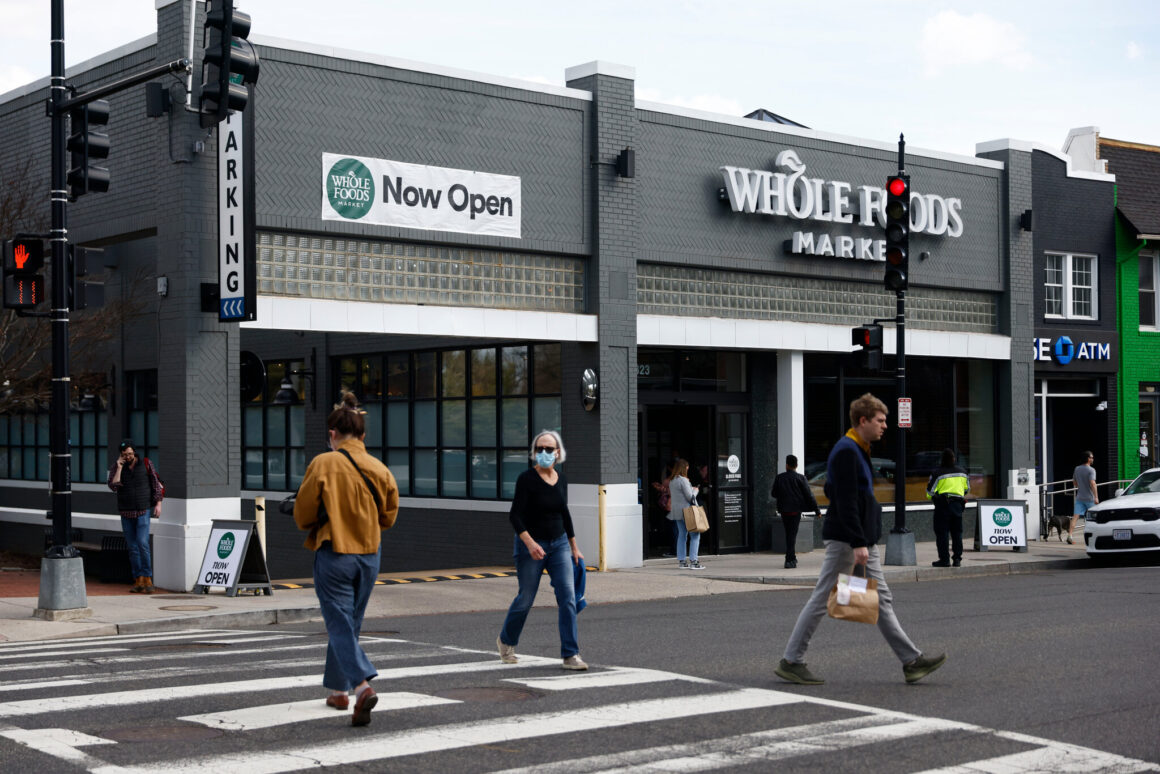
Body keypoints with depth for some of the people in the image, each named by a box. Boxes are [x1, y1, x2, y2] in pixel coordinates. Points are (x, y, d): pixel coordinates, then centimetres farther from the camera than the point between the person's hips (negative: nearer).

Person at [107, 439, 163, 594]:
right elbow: (113, 486, -12)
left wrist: (158, 503, -5)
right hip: (126, 513, 3)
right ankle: (138, 581, 8)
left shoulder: (146, 463, -1)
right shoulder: (116, 467, 2)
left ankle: (147, 579, -10)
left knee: (142, 544, -16)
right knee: (132, 548, 4)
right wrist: (119, 467, -16)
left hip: (143, 511, -2)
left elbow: (156, 484, 3)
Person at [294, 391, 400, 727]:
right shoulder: (379, 469, 1)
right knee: (348, 622, 19)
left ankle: (362, 685, -24)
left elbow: (303, 515, -6)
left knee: (340, 625, -4)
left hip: (333, 554, -5)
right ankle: (338, 689, 30)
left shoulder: (323, 464, -11)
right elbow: (388, 516, 8)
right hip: (369, 555, 5)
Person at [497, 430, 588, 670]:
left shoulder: (561, 479, 5)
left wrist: (574, 547, 22)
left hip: (559, 544, 5)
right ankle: (506, 641, 33)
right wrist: (530, 543, -30)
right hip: (530, 545, -4)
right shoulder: (527, 478, -13)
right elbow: (515, 515, -17)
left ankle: (570, 655, -5)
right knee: (525, 598, 7)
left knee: (568, 597, -7)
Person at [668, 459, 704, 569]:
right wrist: (695, 490, 5)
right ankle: (693, 561, -8)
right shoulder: (683, 480, -15)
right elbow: (690, 497, -16)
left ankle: (681, 561, 10)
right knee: (695, 535, -4)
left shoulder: (672, 481, 12)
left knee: (682, 535, 11)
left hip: (676, 511, 9)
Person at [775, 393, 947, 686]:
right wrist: (858, 543, -25)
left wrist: (864, 541, 21)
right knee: (823, 598, -4)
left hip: (862, 540, 10)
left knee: (882, 599, 8)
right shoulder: (846, 452, -16)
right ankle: (790, 661, 4)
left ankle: (911, 661, 9)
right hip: (845, 540, -10)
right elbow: (845, 502, -22)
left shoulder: (858, 451, 16)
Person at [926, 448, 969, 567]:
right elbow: (967, 488, 20)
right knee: (957, 532, 11)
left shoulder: (937, 473, -9)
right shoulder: (962, 472, 8)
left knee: (942, 533, -1)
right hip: (958, 504, 5)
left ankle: (944, 559, -3)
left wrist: (930, 497, 15)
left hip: (942, 505, -5)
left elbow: (930, 491, -7)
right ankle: (957, 558, 10)